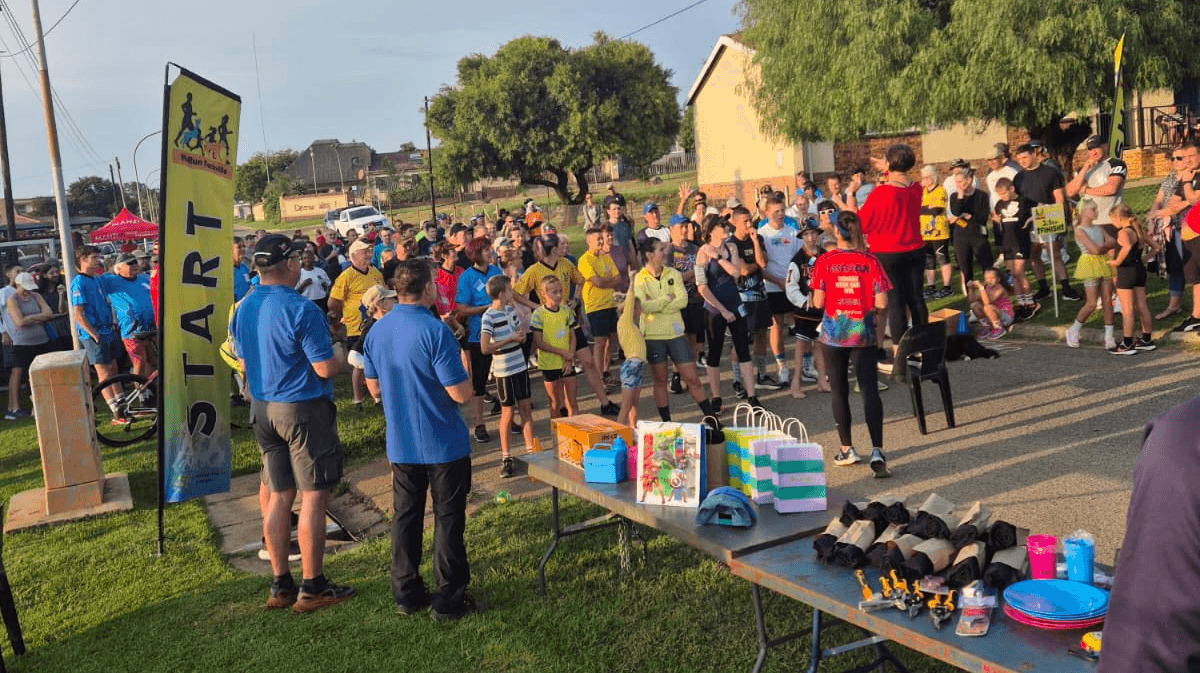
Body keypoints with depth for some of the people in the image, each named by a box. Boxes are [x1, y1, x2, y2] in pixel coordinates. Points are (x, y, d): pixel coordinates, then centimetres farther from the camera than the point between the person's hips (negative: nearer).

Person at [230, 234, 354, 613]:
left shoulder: (243, 310, 6)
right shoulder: (301, 310, -18)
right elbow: (326, 368, -18)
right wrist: (340, 356, 3)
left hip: (262, 408, 7)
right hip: (304, 410, -7)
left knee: (277, 497, 13)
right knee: (313, 497, 1)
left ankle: (281, 585, 19)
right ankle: (312, 588, 7)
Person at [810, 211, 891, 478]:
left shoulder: (824, 262, -6)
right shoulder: (870, 261, -5)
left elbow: (818, 302, -8)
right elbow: (881, 304, -8)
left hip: (834, 335, 0)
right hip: (864, 335, 0)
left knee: (839, 392, 12)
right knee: (870, 391, 1)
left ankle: (847, 449, 19)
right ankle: (877, 451, -9)